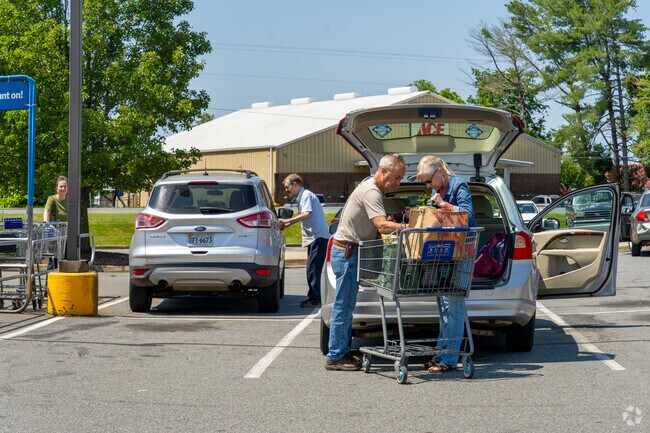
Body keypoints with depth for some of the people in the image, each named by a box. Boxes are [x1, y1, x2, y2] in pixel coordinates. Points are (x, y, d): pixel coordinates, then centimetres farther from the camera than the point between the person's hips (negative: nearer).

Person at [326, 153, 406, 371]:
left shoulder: (372, 188, 14)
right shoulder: (371, 192, -19)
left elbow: (376, 227, 18)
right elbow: (382, 226, -31)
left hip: (350, 253, 11)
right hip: (346, 252, -11)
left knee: (347, 305, 13)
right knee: (343, 306, -7)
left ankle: (342, 352, 19)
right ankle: (335, 357, -2)